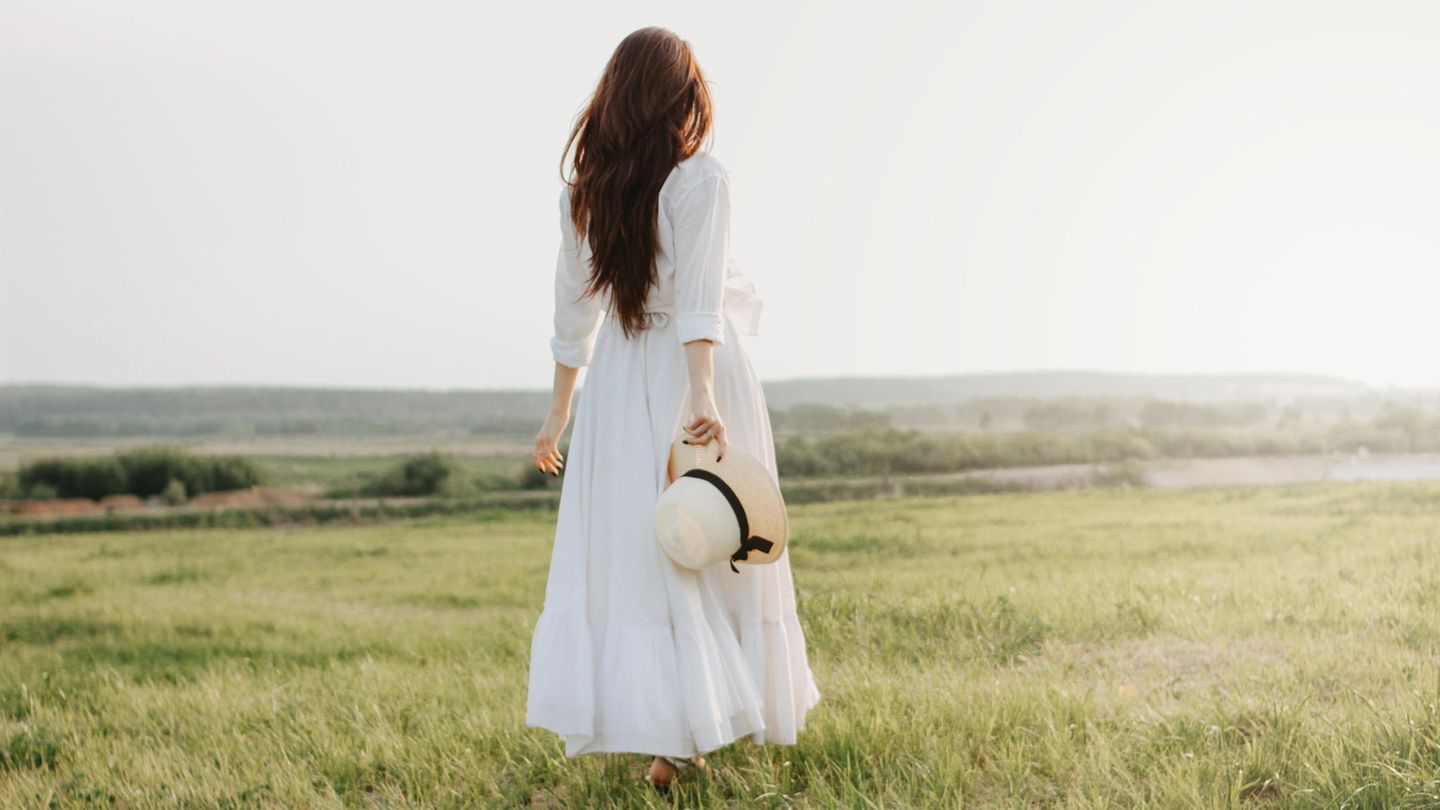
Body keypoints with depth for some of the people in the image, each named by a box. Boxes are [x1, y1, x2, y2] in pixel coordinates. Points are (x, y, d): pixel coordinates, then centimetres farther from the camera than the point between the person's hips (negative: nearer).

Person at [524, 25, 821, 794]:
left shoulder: (585, 190, 4)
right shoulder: (701, 179, -9)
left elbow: (573, 308, 8)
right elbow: (699, 298, -21)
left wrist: (559, 413, 15)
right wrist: (702, 394, -28)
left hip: (620, 383, 4)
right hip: (696, 370, -3)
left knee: (628, 553, 5)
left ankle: (665, 742, 2)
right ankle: (708, 720, 16)